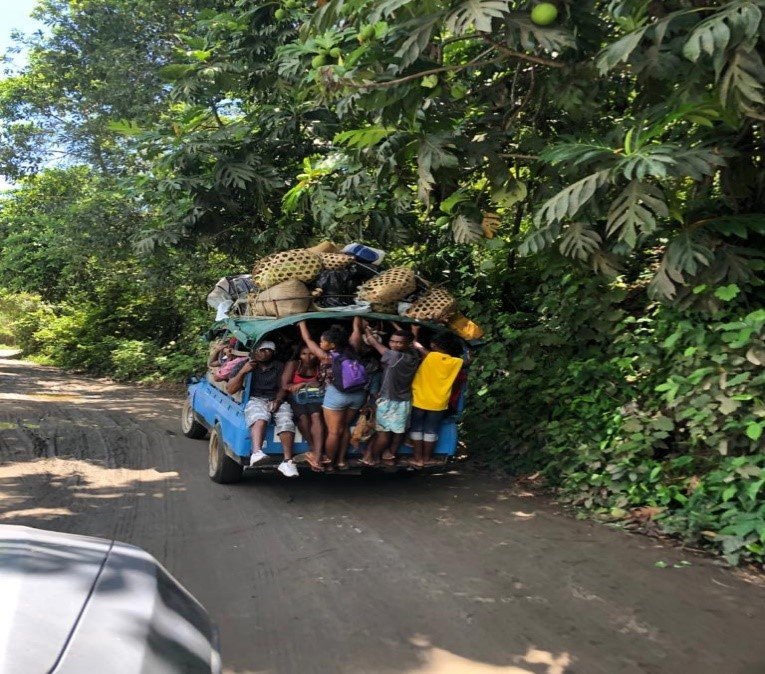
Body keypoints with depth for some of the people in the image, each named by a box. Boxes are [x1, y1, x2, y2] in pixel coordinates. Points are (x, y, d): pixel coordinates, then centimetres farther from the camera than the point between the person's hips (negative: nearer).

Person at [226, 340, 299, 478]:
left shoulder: (279, 366, 22)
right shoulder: (245, 366, 16)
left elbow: (283, 388, 13)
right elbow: (230, 390, 7)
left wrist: (277, 401, -10)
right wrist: (242, 372, -7)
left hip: (276, 401, 2)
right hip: (255, 400, -2)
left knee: (286, 421, -31)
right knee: (259, 418, -38)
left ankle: (287, 461, -36)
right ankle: (256, 452, -60)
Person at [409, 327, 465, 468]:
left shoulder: (429, 356, -14)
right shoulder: (457, 362, -7)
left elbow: (415, 345, 0)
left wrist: (415, 334, 15)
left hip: (419, 400, -2)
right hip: (438, 403, 2)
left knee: (416, 429, 12)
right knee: (431, 431, 15)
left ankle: (417, 458, 14)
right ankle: (427, 458, 23)